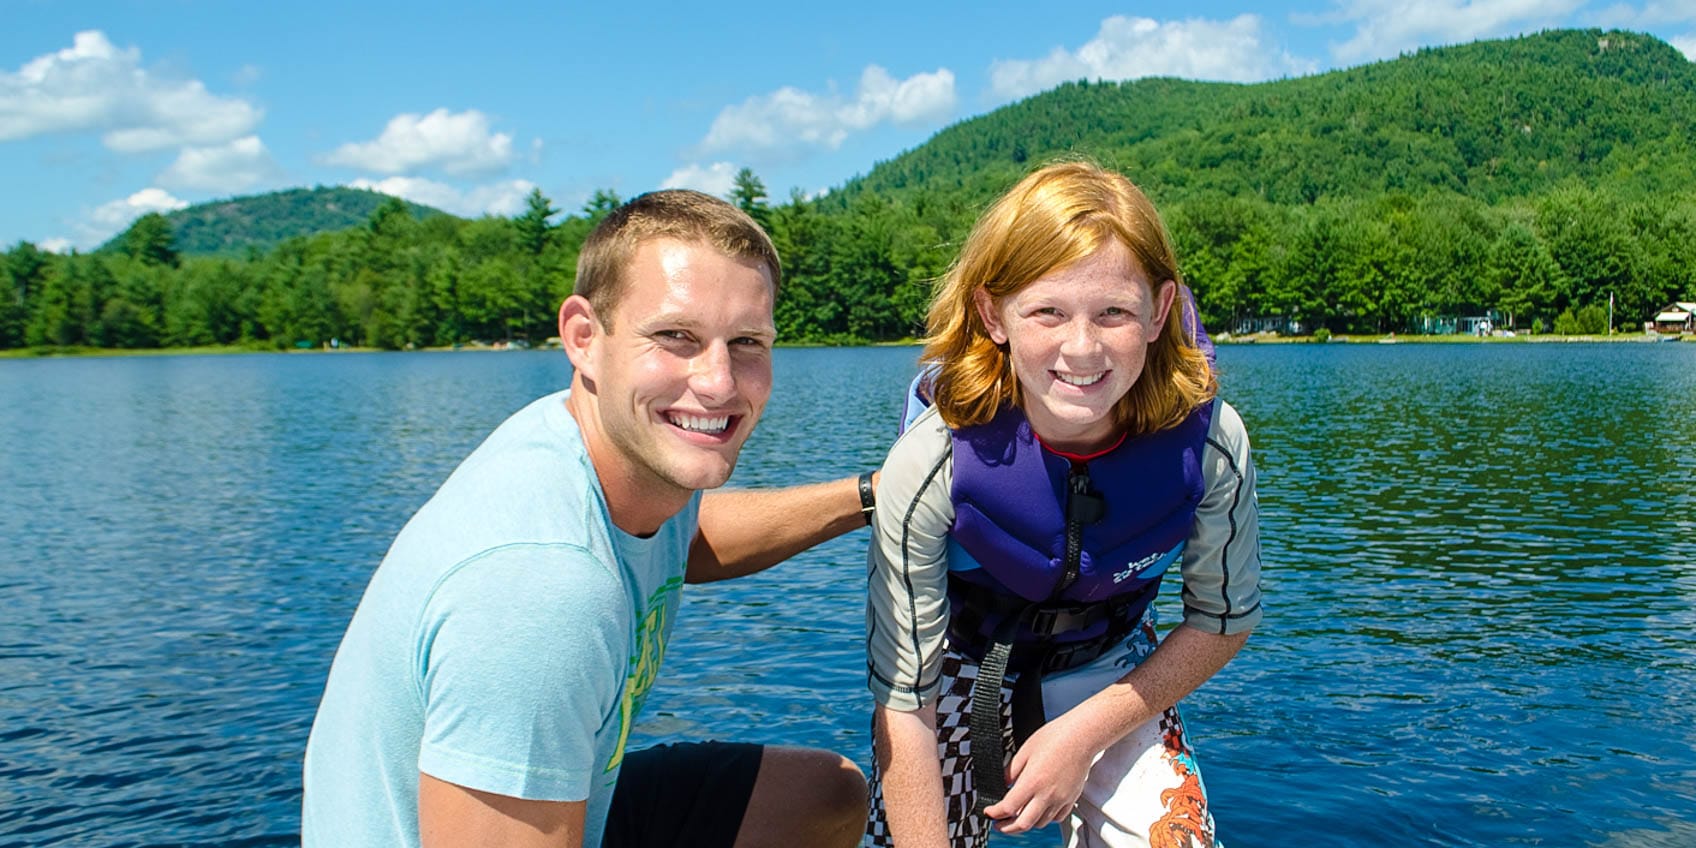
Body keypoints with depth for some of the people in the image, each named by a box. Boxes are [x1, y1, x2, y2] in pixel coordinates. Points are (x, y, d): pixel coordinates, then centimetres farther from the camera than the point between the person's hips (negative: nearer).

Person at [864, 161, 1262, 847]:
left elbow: (1223, 617, -8)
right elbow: (904, 697, -24)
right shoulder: (931, 464, -32)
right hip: (961, 674, -1)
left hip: (1114, 677, 1)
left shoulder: (1209, 445, -26)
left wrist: (1085, 733, -17)